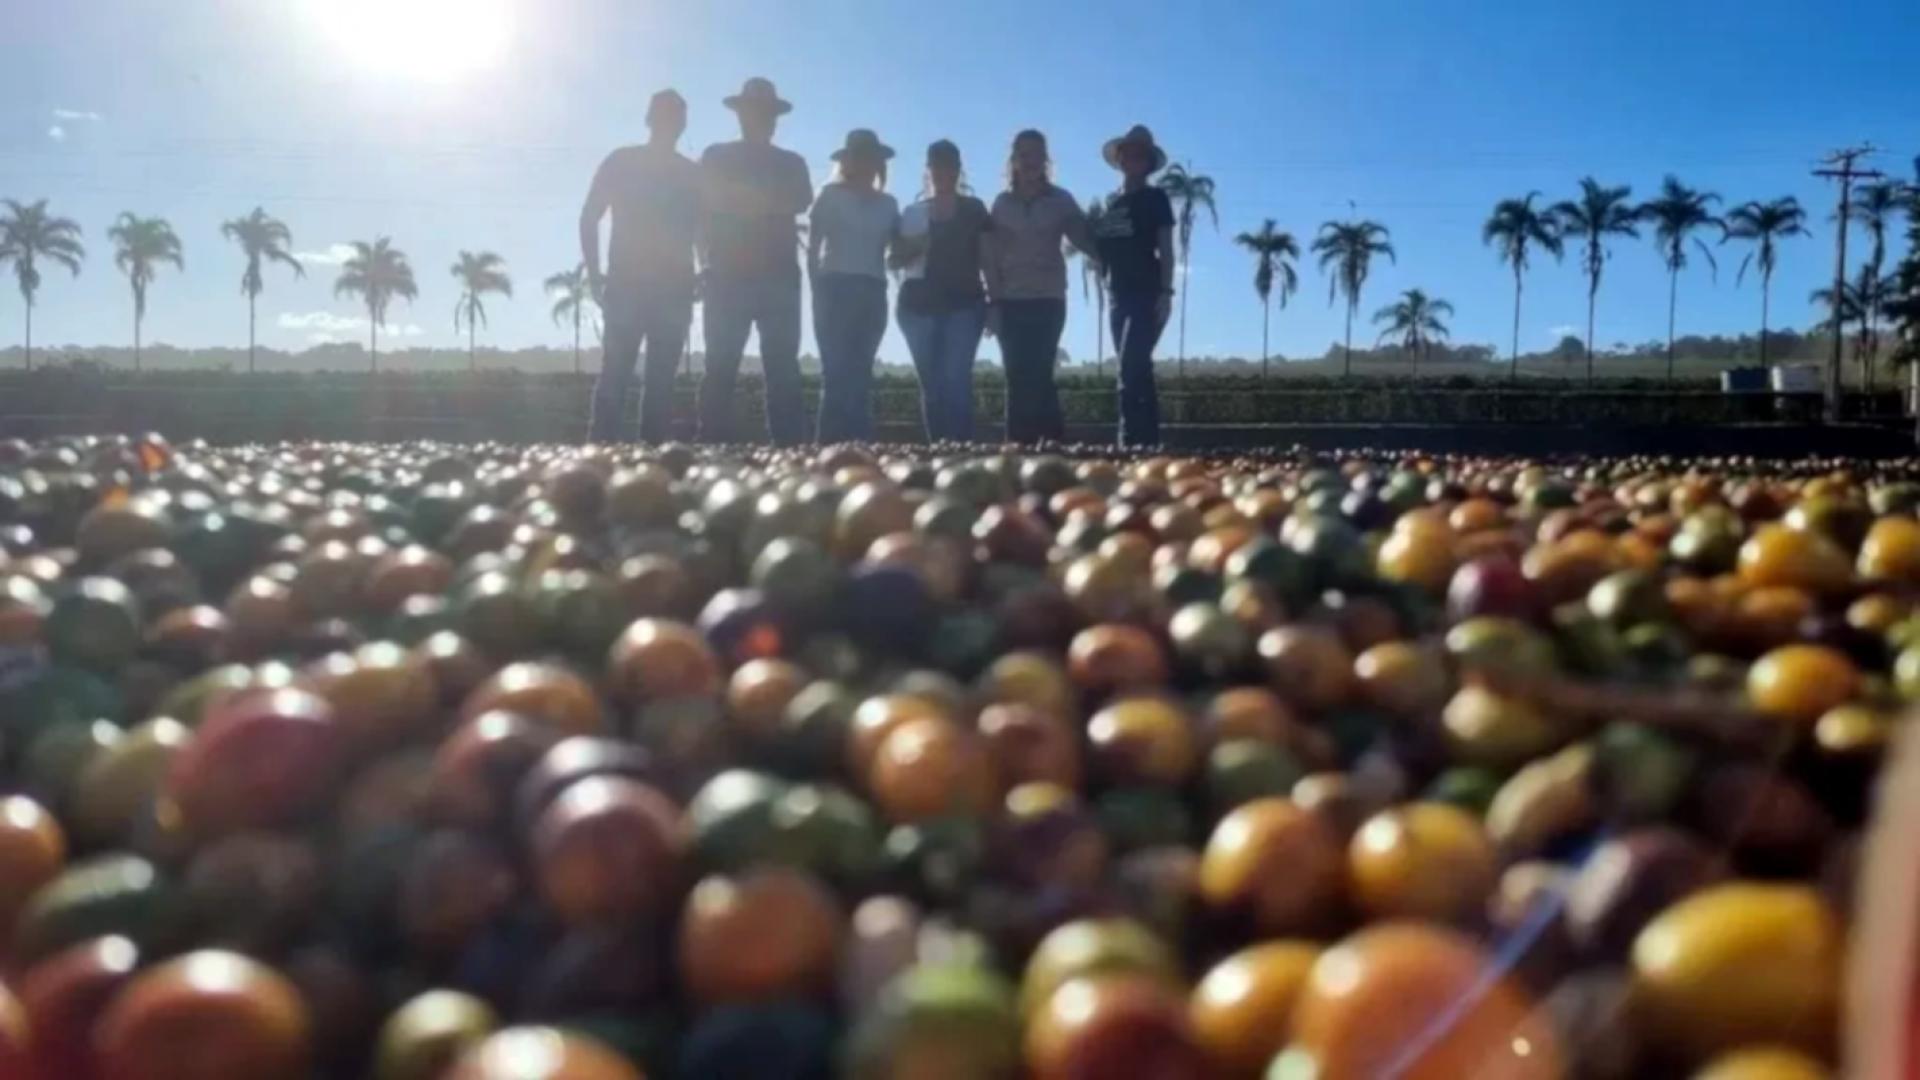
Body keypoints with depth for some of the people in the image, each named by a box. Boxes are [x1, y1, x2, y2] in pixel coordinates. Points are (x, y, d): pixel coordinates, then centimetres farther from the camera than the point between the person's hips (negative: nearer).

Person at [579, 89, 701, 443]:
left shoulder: (692, 175, 13)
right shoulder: (621, 162, 7)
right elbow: (589, 218, 6)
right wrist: (594, 274, -3)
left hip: (674, 288, 2)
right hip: (626, 284, -2)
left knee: (661, 377, 0)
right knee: (616, 372, -9)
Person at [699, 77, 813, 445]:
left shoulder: (792, 163, 19)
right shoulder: (716, 157, 15)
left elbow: (802, 202, 0)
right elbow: (704, 201, 2)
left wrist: (740, 198, -8)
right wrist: (767, 201, -5)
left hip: (779, 277, 2)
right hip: (728, 276, -1)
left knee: (783, 369, -5)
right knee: (720, 368, -7)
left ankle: (789, 450, -7)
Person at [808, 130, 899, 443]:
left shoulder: (887, 204, 16)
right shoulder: (830, 196, 5)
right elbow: (813, 248, 1)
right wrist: (819, 291, -6)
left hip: (872, 292, 4)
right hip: (837, 288, -4)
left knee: (860, 375, 1)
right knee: (837, 373, -9)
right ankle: (831, 448, -10)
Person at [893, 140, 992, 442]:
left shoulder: (974, 209, 10)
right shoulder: (914, 212, 14)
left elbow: (987, 257, 6)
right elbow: (896, 259, 11)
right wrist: (916, 245, -10)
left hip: (963, 303, -2)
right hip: (919, 304, 3)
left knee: (956, 379, -16)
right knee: (931, 383, 2)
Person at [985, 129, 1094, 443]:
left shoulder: (1060, 200, 6)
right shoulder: (1002, 203, 10)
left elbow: (1085, 240, 1)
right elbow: (992, 256, 7)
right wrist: (993, 300, -1)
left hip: (1048, 299, -2)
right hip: (1010, 301, 2)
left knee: (1037, 374, -10)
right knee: (1018, 377, -2)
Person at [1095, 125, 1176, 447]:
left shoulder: (1155, 198, 1)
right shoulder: (1111, 203, 17)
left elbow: (1165, 249, -5)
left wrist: (1165, 293, -15)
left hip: (1147, 293, -6)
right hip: (1118, 295, 6)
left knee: (1131, 369, -19)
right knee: (1137, 371, 5)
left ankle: (1132, 443, -23)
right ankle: (1149, 443, 7)